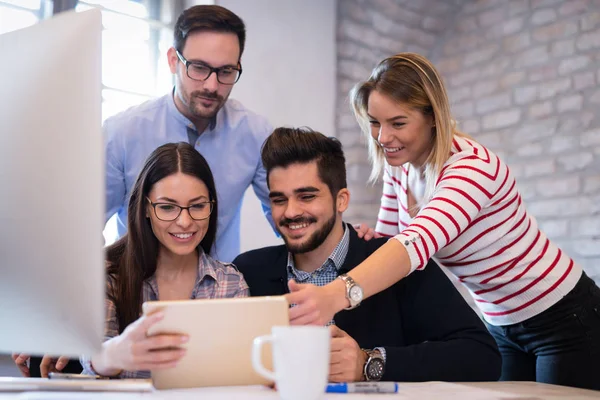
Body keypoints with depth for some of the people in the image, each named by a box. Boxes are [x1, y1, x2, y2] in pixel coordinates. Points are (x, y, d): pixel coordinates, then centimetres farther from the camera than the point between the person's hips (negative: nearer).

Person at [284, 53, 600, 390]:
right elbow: (392, 241, -1)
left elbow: (419, 242, -47)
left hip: (565, 318, -7)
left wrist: (335, 296, -62)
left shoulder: (473, 166, -30)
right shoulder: (398, 167, -6)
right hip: (501, 325, 7)